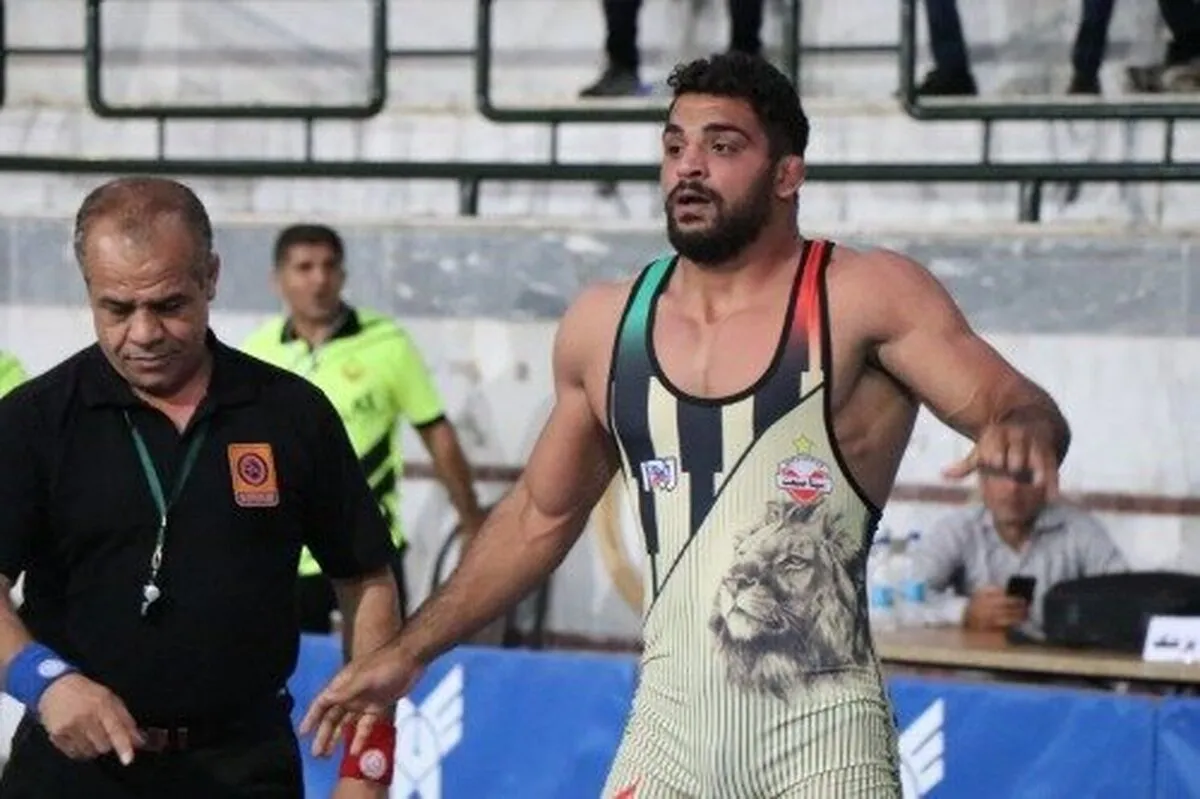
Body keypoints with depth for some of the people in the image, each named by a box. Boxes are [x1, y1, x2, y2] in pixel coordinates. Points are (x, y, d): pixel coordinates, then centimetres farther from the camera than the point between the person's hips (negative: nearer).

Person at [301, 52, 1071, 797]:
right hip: (669, 727, 5)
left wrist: (1023, 428, -37)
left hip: (820, 733, -4)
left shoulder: (866, 298, -5)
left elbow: (1017, 406, -12)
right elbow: (540, 515, 20)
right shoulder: (606, 325, 9)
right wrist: (408, 652, 20)